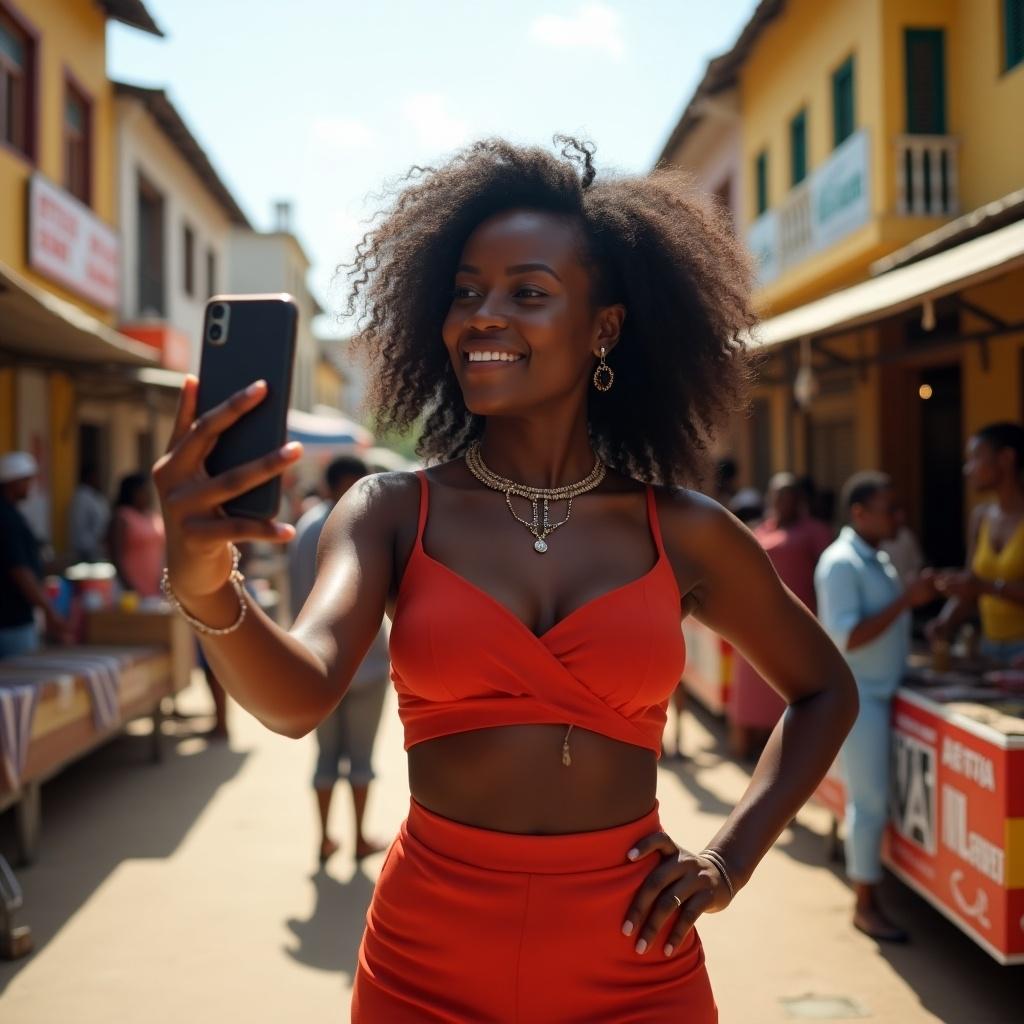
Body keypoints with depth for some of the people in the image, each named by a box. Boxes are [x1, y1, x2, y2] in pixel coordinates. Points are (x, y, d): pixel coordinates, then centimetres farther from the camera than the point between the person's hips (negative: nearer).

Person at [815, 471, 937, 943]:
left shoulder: (878, 559, 12)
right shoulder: (841, 563, -16)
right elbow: (847, 638, -23)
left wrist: (916, 597, 4)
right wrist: (906, 599, -23)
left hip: (881, 693, 9)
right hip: (855, 697, -8)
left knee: (872, 798, 12)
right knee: (870, 802, -4)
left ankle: (871, 886, 22)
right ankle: (865, 905, 6)